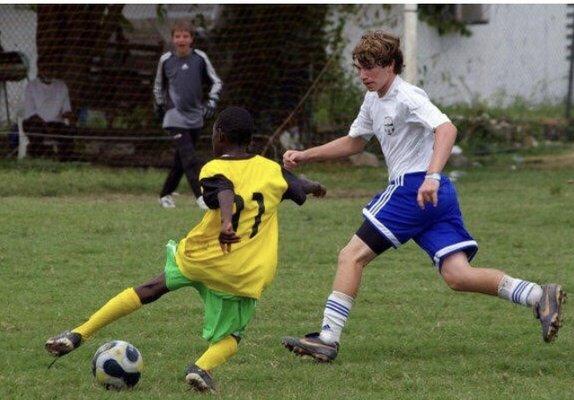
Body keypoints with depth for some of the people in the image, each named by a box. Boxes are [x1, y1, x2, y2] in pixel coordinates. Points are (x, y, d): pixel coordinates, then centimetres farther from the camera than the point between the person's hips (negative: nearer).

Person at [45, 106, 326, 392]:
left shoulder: (214, 169, -3)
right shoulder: (272, 170, 10)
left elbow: (225, 191, -26)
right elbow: (302, 187, 30)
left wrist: (226, 222, -45)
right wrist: (314, 186, 53)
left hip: (202, 257, -1)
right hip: (245, 276, 1)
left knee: (150, 289, 18)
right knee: (228, 337, 17)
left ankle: (80, 334, 14)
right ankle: (203, 367, -15)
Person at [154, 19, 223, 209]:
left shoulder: (200, 58, 1)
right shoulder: (166, 60, 2)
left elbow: (216, 81, 9)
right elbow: (158, 86, 18)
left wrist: (212, 101, -5)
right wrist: (160, 106, 15)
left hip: (196, 117, 2)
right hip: (175, 117, -2)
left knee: (181, 160, 9)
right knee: (189, 157, -16)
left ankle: (165, 194, 24)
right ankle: (201, 196, -22)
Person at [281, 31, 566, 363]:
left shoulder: (407, 96, -10)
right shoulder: (374, 101, 19)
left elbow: (447, 129, -25)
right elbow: (353, 143, 34)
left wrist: (431, 177, -38)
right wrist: (304, 156, 26)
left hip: (416, 188, -9)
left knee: (352, 256, -6)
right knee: (458, 276, -3)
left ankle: (328, 339, -8)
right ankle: (540, 295, -10)